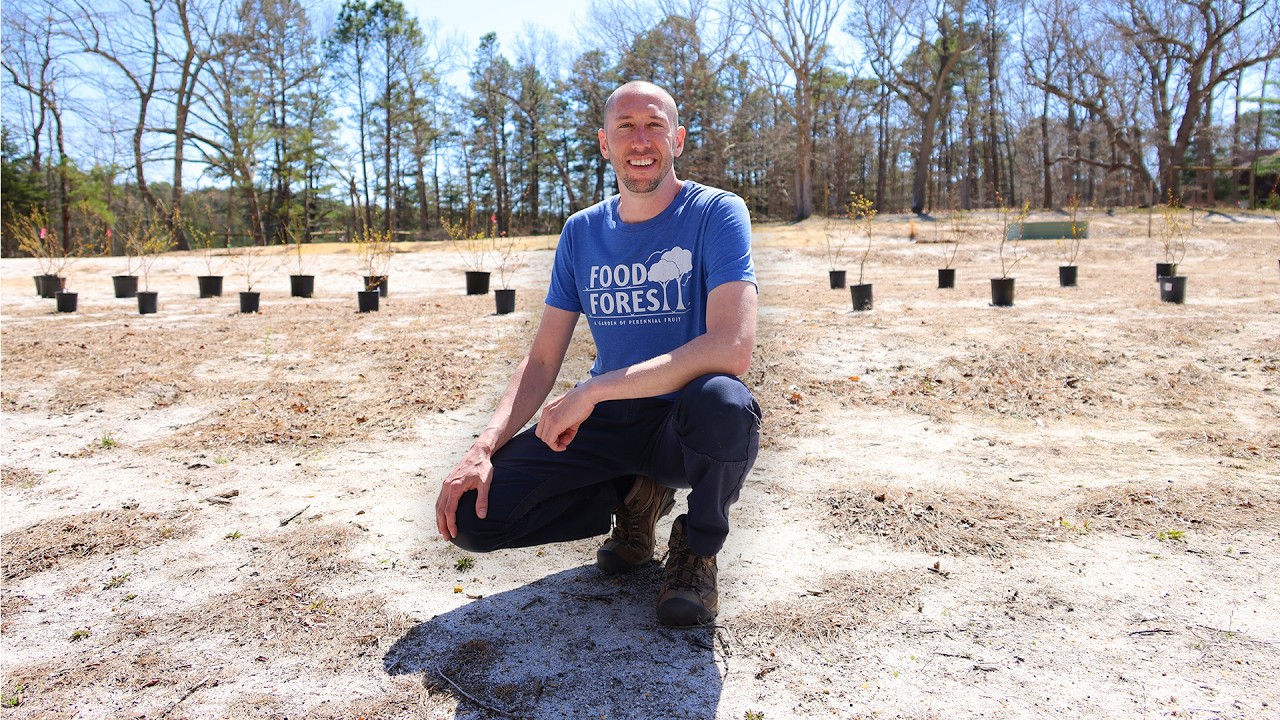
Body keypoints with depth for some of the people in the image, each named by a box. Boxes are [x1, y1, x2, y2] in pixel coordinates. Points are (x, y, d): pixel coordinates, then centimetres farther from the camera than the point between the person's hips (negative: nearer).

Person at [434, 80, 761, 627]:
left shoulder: (716, 213, -10)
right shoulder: (581, 233, 5)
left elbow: (732, 347, -27)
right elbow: (542, 362, 5)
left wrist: (595, 390, -27)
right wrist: (484, 448, -12)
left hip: (686, 426, -3)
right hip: (605, 423, 4)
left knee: (722, 402, -40)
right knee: (471, 512, -13)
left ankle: (698, 548, -6)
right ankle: (635, 499, 11)